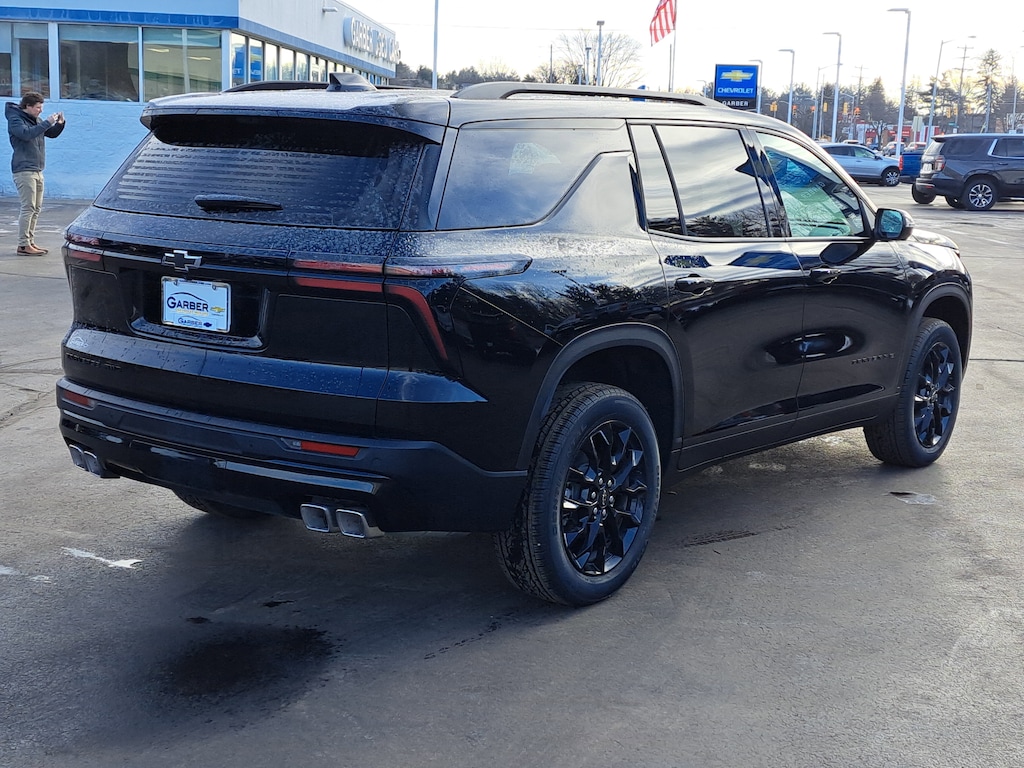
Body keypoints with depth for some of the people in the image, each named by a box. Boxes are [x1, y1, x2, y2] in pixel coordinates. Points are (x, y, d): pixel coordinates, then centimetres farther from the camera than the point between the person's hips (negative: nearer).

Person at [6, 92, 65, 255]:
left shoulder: (35, 120, 15)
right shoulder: (15, 120, -10)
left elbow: (52, 134, 21)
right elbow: (27, 134, -28)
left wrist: (60, 123, 1)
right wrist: (47, 123, -26)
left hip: (37, 170, 9)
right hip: (24, 170, -9)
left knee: (36, 208, 10)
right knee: (28, 208, -11)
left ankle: (30, 241, 17)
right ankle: (23, 245, -9)